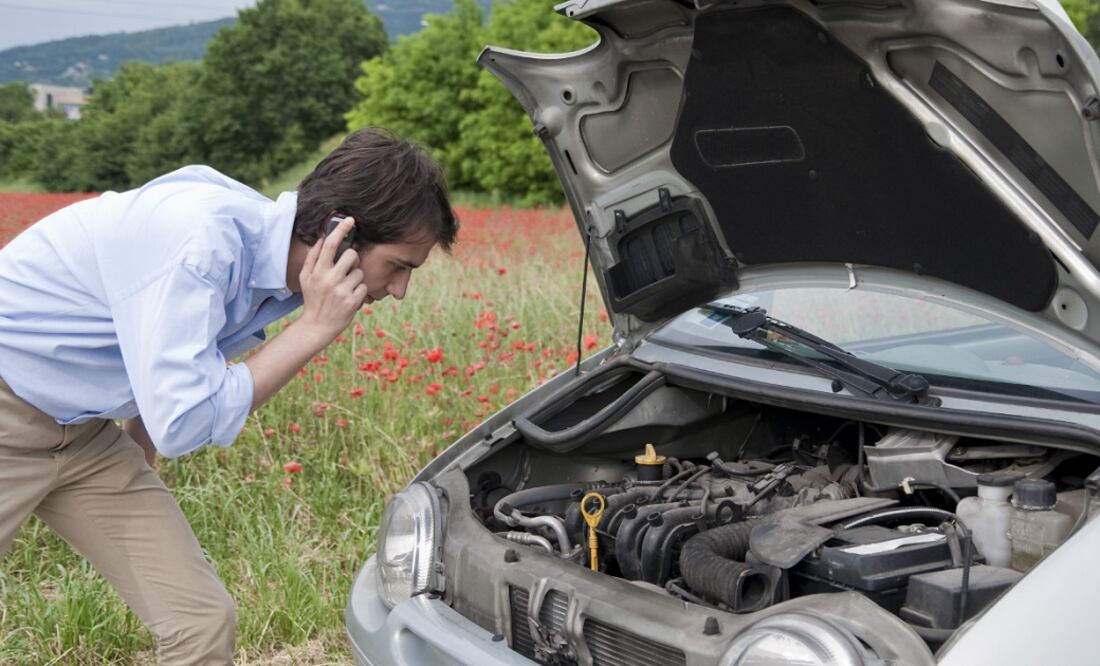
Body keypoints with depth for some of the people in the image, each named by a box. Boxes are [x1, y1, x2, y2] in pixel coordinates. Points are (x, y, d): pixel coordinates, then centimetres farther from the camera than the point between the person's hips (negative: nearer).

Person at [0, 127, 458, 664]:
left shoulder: (278, 258, -5)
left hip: (84, 433, 8)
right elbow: (183, 424, -31)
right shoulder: (201, 236, -32)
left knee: (203, 622, 0)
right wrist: (315, 327, -28)